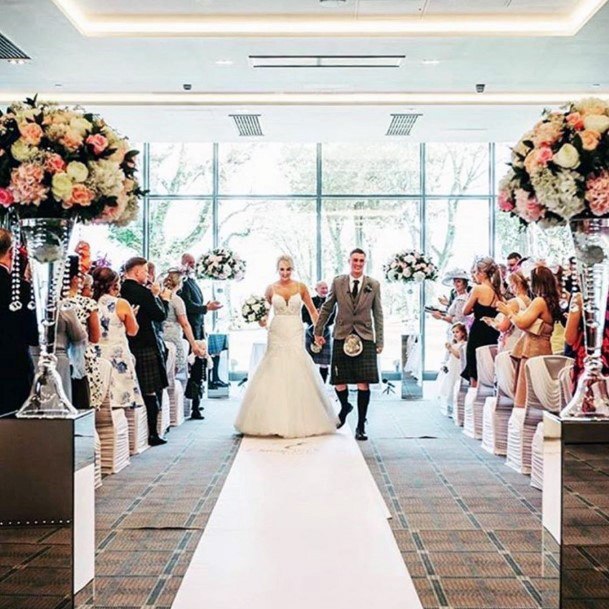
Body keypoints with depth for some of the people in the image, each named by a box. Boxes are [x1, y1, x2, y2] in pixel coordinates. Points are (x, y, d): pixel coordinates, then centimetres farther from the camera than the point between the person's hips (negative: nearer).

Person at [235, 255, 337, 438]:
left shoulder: (300, 287, 4)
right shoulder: (271, 289, 5)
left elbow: (312, 310, 10)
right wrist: (261, 320, -8)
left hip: (295, 335, 0)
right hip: (277, 335, 1)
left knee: (297, 375, -5)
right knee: (274, 375, -2)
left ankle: (300, 421, 6)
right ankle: (274, 421, 7)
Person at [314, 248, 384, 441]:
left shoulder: (374, 285, 5)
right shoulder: (337, 282, 5)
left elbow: (378, 314, 8)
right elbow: (327, 308, 13)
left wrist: (379, 341, 6)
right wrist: (318, 331, 15)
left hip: (365, 338, 0)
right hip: (342, 337, 1)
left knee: (363, 383, -5)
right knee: (339, 382, 3)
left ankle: (361, 426, 8)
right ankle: (345, 407, 37)